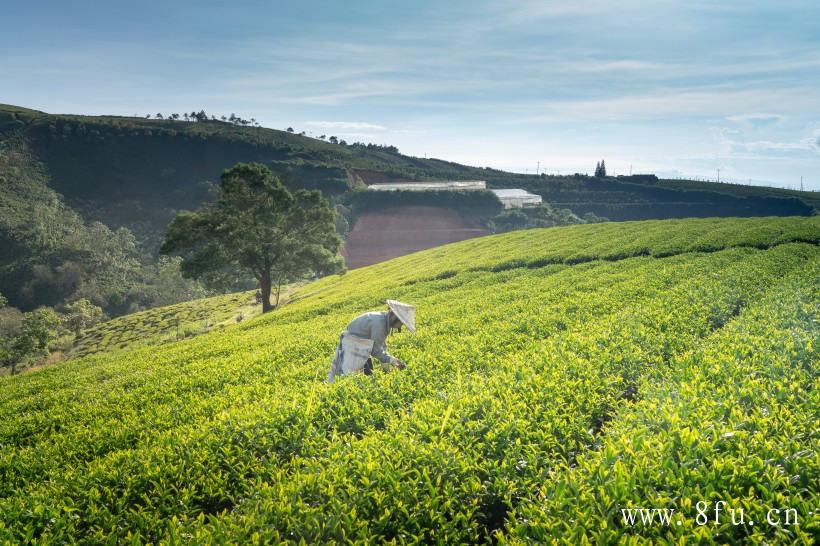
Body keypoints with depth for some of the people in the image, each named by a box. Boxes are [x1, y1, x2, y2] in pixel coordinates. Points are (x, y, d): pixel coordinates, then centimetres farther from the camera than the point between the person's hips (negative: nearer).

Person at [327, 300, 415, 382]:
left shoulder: (386, 322, -1)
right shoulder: (379, 323, -29)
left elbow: (382, 345, 5)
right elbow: (376, 350, -25)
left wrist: (385, 364, 0)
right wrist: (392, 361, -24)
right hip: (353, 346, -10)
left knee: (368, 374, 9)